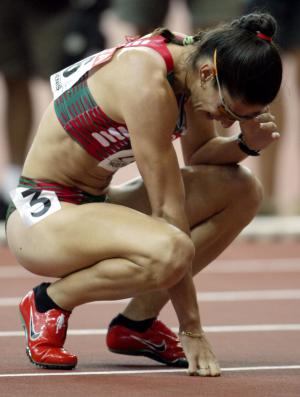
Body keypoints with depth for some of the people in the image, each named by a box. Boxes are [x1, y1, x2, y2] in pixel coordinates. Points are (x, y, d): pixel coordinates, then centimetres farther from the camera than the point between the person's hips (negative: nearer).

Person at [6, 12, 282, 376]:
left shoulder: (191, 63, -2)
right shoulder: (147, 84, -28)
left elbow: (198, 155, 16)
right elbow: (168, 210, -26)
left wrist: (248, 144, -7)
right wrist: (191, 330, -23)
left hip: (93, 202, 9)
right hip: (41, 210, -9)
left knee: (241, 190, -2)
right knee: (168, 252, -36)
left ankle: (137, 321, 2)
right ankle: (49, 302, -8)